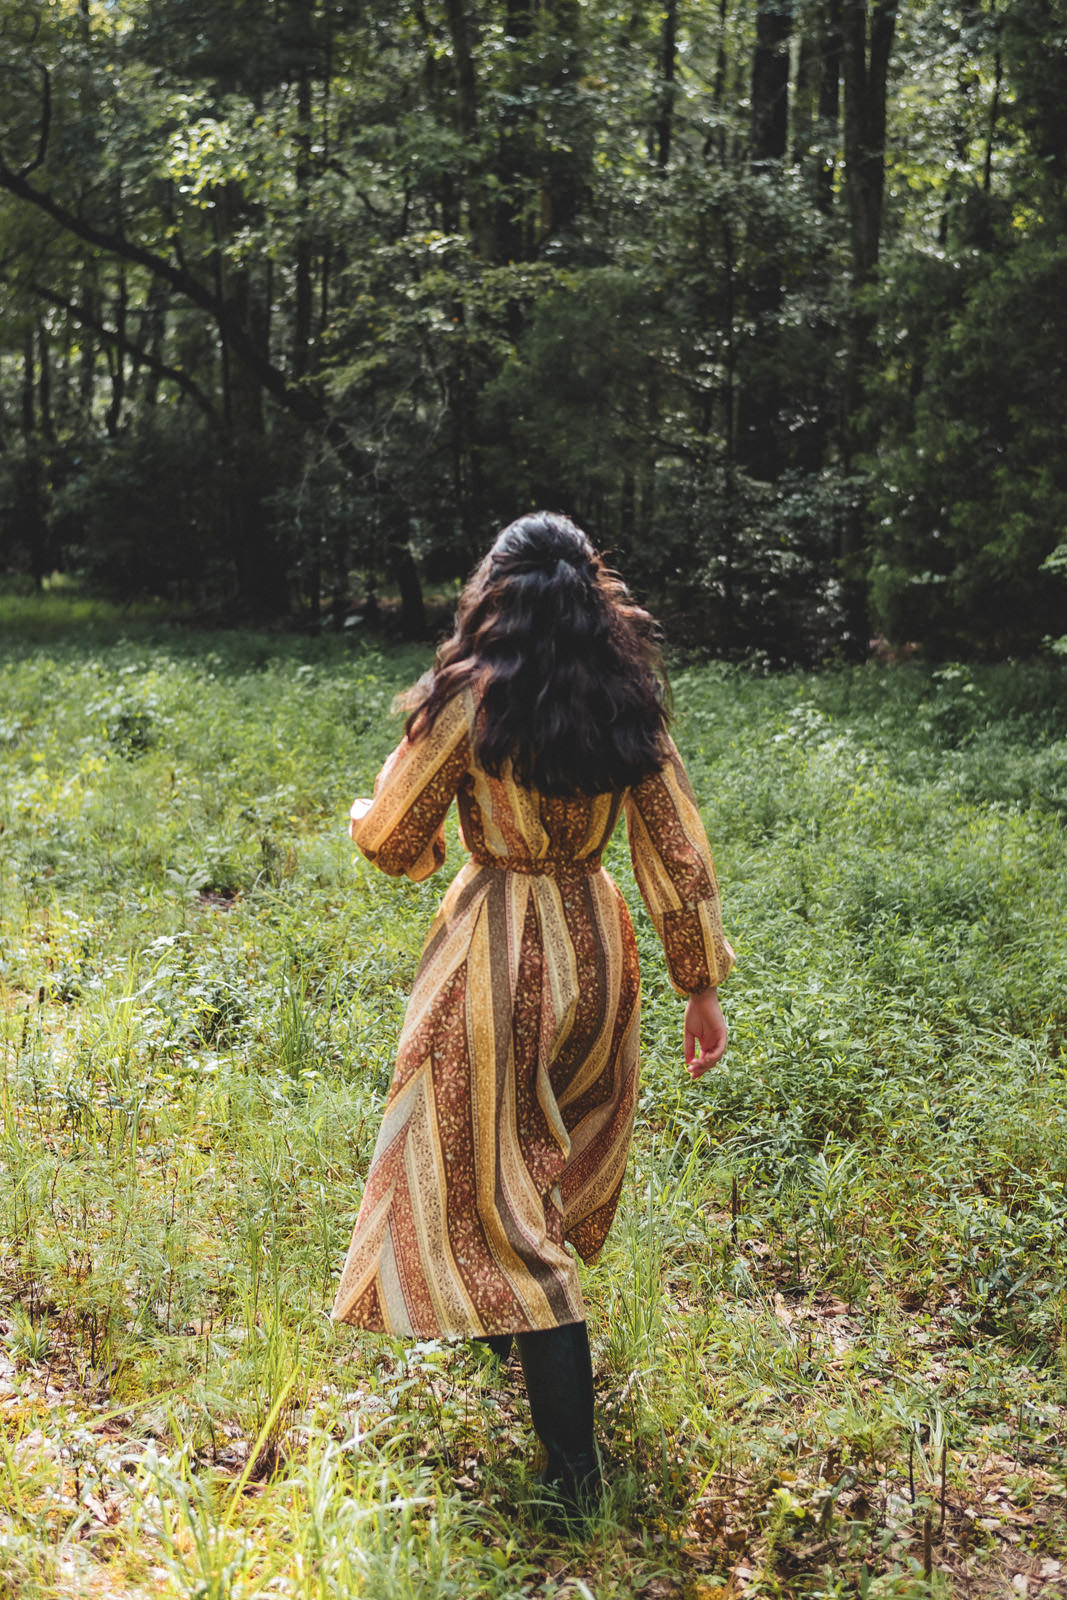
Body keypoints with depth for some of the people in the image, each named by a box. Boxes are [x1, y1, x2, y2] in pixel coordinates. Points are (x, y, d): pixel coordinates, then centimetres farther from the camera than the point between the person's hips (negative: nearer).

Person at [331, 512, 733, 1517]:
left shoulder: (470, 699, -14)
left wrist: (374, 811, 18)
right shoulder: (631, 703, -1)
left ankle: (573, 1462, 2)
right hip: (596, 943, 6)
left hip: (499, 952, -6)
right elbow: (678, 857, -1)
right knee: (554, 1157, 27)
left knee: (491, 1189, 2)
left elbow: (392, 840, -6)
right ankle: (515, 1319, 50)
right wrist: (702, 987, 7)